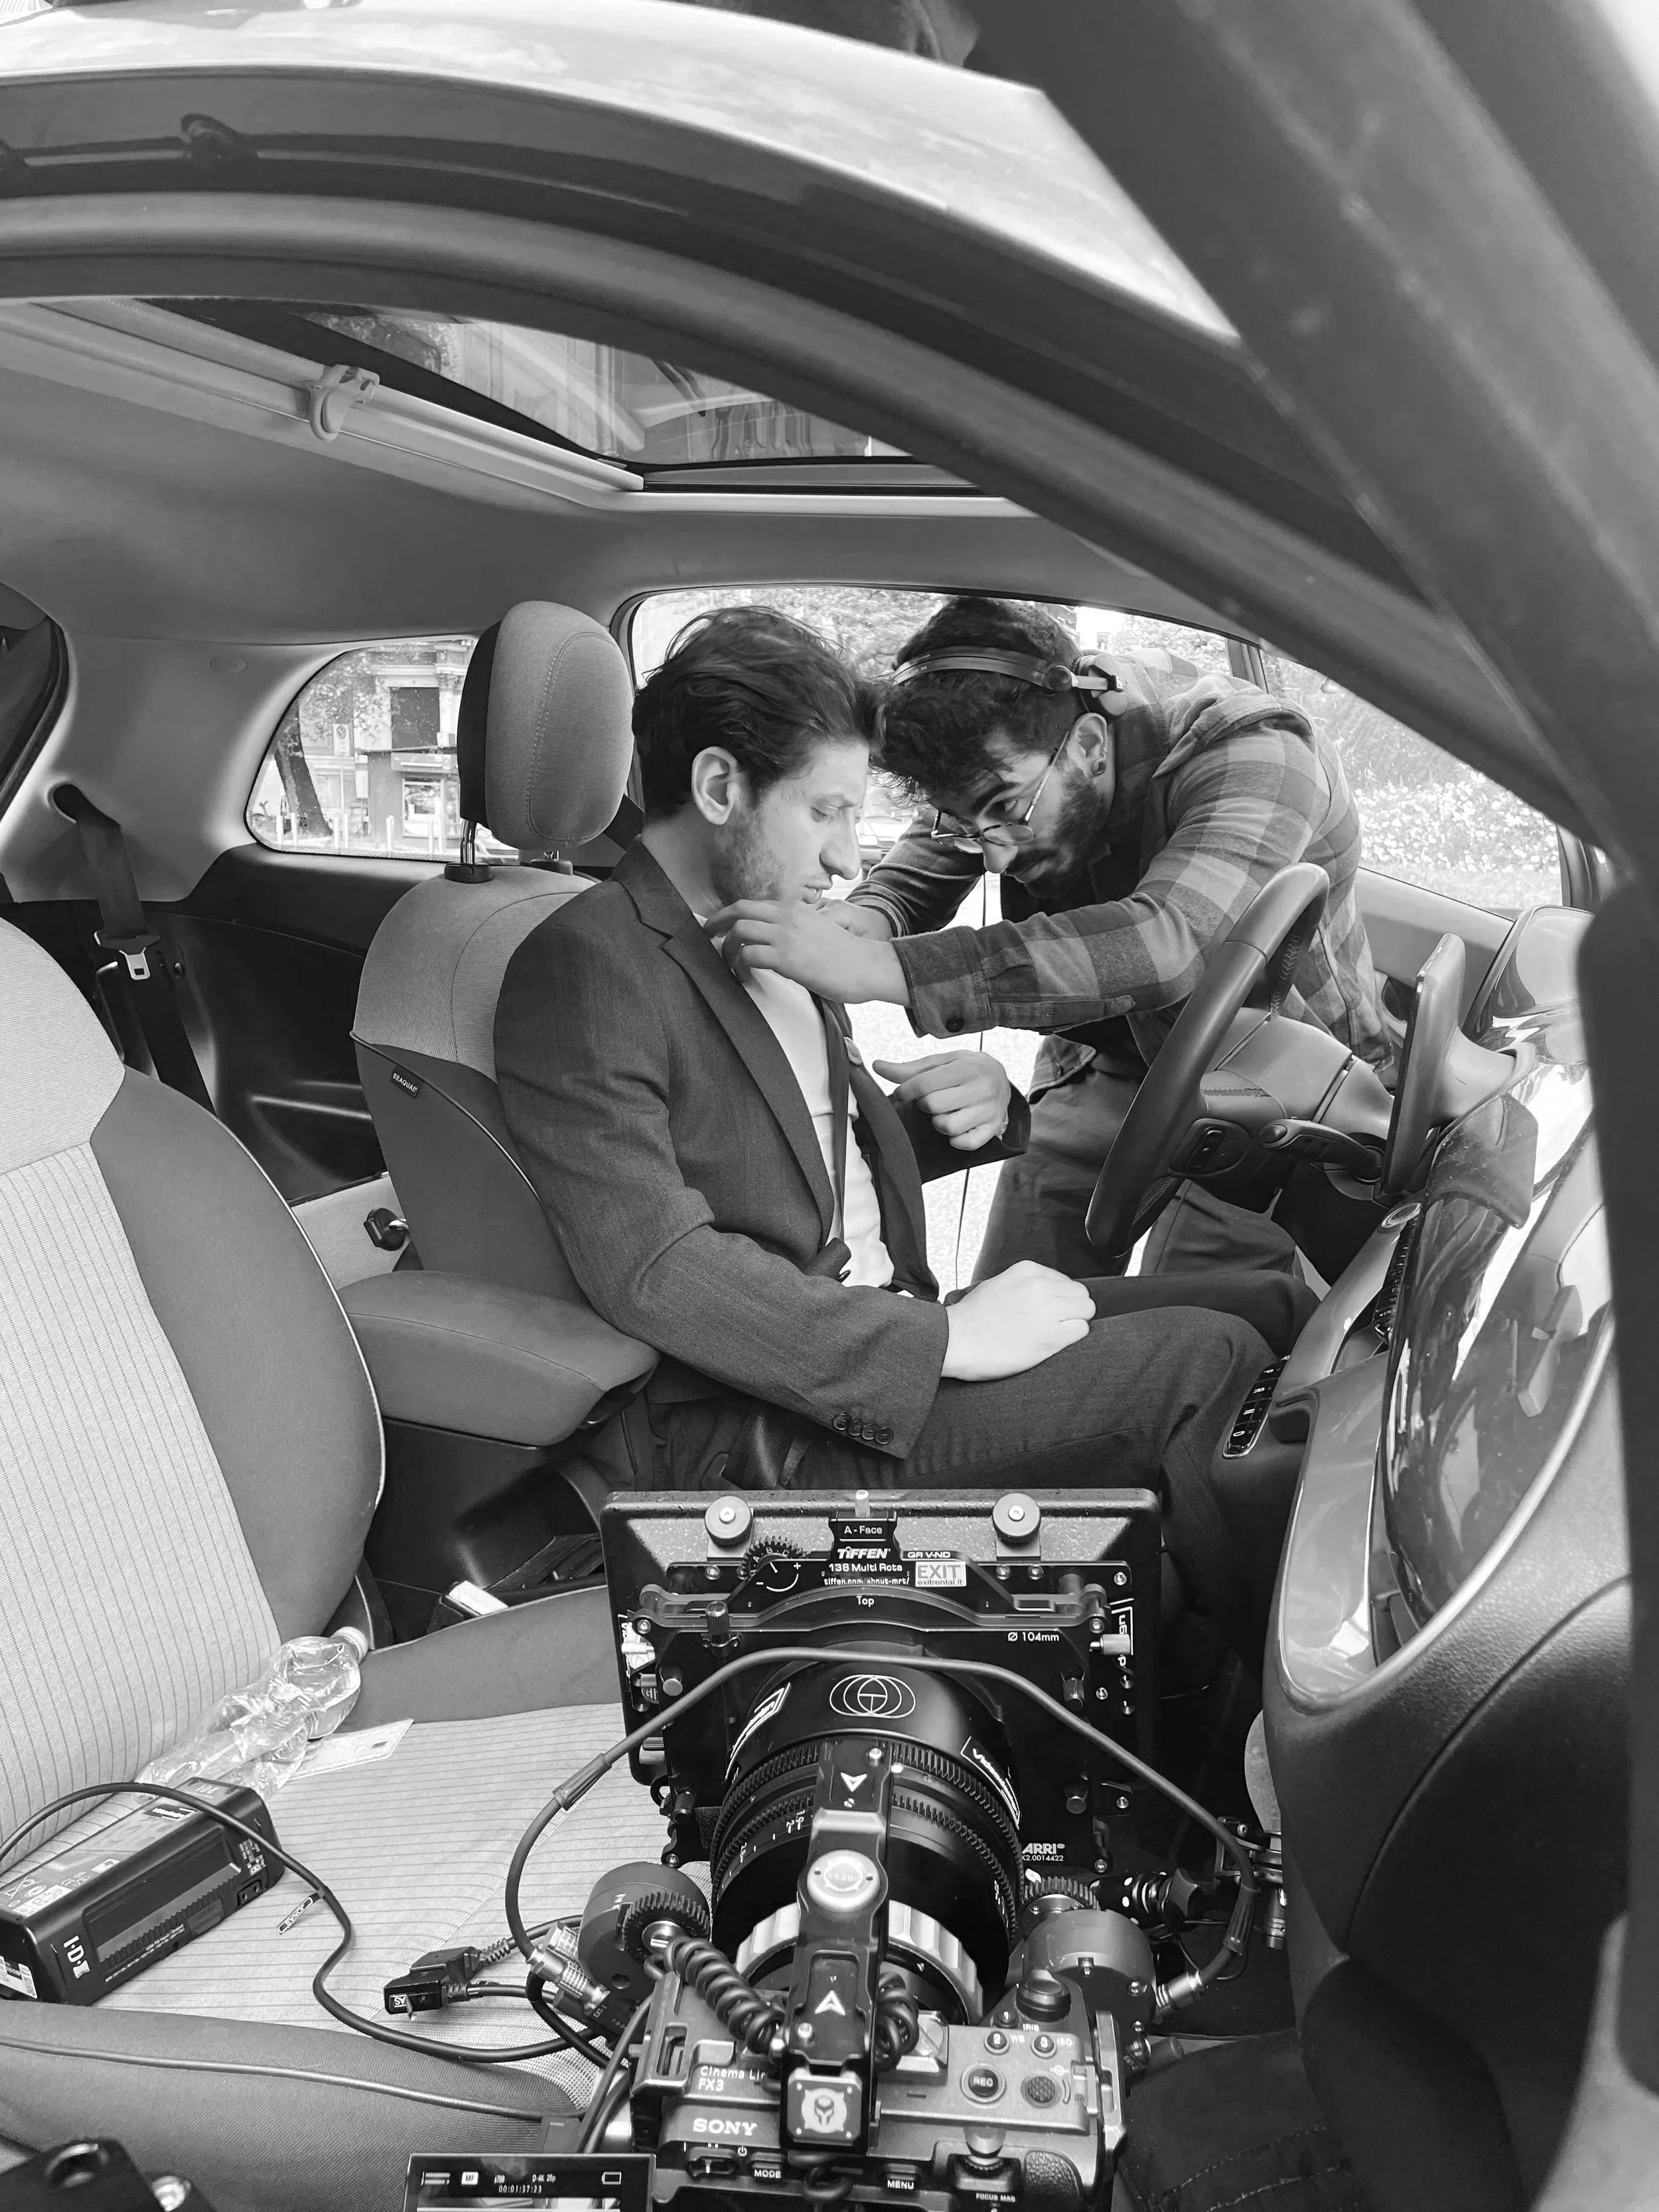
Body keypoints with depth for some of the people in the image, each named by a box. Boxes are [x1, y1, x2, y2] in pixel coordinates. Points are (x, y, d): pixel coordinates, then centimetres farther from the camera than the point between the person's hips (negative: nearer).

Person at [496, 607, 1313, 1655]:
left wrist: (973, 1106, 0)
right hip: (763, 1434, -9)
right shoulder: (585, 966, -13)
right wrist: (943, 1340, -23)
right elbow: (655, 1269, -22)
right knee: (1199, 1366, -20)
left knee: (1273, 1305, -2)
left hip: (884, 1335, 9)